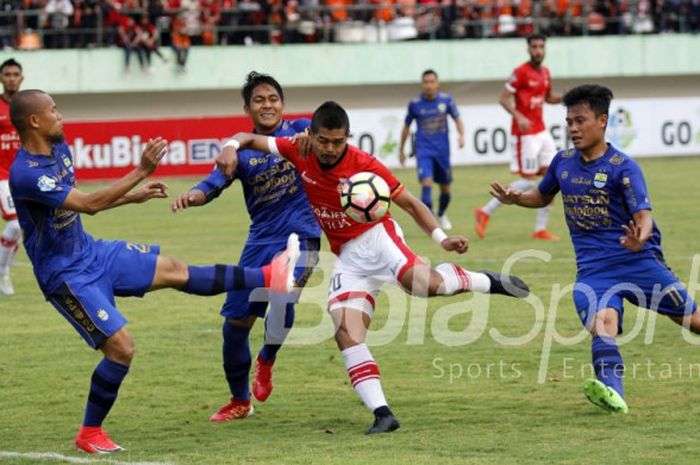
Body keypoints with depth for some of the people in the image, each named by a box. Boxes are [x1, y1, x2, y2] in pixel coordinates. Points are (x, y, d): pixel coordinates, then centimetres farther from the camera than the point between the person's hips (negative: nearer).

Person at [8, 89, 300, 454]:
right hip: (66, 275, -9)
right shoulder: (25, 174, -28)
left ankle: (267, 278, 19)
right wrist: (141, 172, -31)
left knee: (175, 271, 11)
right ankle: (89, 434, 4)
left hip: (92, 252, 9)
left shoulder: (59, 149, 3)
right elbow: (89, 204, -31)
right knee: (121, 348, -11)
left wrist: (132, 196, 21)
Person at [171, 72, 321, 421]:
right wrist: (192, 195, -29)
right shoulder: (242, 151, 6)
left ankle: (267, 359, -4)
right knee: (235, 321, 4)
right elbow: (213, 185, -6)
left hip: (300, 234, -4)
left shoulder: (299, 131, 2)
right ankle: (239, 401, 26)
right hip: (261, 239, 4)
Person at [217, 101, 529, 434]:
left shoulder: (364, 165, -14)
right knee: (346, 332, -16)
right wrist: (231, 147, -18)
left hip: (376, 237, -4)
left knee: (423, 283, -36)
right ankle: (382, 414, -16)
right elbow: (252, 139, 5)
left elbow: (409, 203, -7)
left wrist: (441, 238, -19)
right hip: (347, 257, 4)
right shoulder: (299, 153, -4)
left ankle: (489, 282, -8)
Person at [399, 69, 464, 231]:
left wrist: (461, 135, -14)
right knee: (426, 181, -22)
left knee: (445, 188, 11)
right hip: (424, 150, -2)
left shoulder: (446, 100, -2)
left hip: (442, 150, 2)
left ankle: (441, 215, 38)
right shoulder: (415, 104, -3)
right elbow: (406, 127, 9)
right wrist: (401, 150, 13)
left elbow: (457, 119, 6)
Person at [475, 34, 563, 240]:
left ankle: (541, 229, 6)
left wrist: (563, 98, 5)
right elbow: (504, 99, -15)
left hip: (541, 132, 8)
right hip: (525, 134, -8)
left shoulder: (545, 72, 10)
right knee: (528, 180, -9)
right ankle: (486, 212, 2)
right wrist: (519, 117, -29)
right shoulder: (521, 72, -13)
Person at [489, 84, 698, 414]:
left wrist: (639, 239, -40)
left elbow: (643, 215, -17)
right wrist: (516, 198, 6)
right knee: (603, 319, -28)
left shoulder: (623, 167, -9)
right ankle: (611, 393, -44)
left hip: (637, 258, -2)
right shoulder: (563, 162, 8)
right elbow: (543, 196, 27)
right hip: (593, 267, 2)